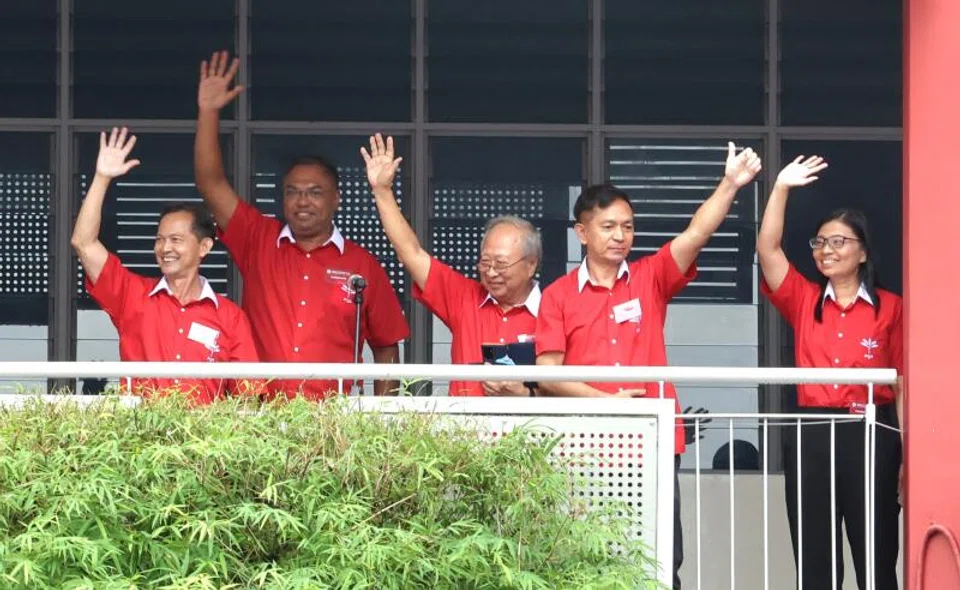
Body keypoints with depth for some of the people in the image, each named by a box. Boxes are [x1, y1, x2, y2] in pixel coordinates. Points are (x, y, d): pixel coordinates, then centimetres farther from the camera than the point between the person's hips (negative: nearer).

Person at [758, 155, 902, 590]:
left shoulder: (890, 308, 1)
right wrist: (781, 187, -10)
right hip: (811, 436, 3)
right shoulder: (803, 301, 9)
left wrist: (909, 454, -4)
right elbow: (768, 249, -2)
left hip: (871, 436, -3)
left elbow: (905, 382, 0)